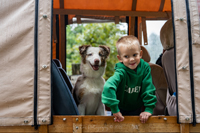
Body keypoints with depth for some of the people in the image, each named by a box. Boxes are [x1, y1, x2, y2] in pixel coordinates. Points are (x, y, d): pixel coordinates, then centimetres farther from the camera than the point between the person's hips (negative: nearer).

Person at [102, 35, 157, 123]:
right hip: (121, 110, -3)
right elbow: (108, 87, -45)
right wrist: (115, 110, -42)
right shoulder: (121, 72, -31)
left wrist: (149, 109, -15)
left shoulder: (145, 68, -17)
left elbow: (149, 89, -12)